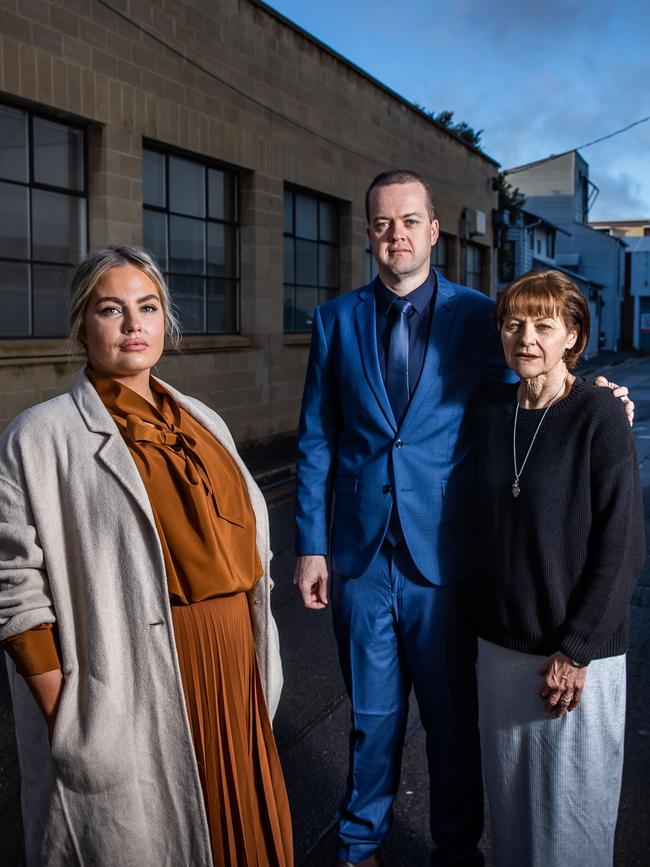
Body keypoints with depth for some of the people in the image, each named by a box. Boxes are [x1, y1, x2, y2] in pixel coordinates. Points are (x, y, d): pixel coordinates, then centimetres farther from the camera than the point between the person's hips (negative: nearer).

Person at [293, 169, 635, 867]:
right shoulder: (336, 320, 3)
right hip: (360, 555, 1)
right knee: (373, 715, 16)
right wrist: (310, 546, 1)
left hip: (445, 555, -1)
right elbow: (316, 441, 3)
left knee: (453, 717, 14)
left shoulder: (477, 315, -1)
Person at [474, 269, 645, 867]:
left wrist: (575, 651, -13)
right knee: (509, 791, 17)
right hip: (501, 642, 5)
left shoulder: (601, 419, -13)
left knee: (572, 803, 10)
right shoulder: (491, 412, 2)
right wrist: (486, 622, 8)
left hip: (579, 652, -4)